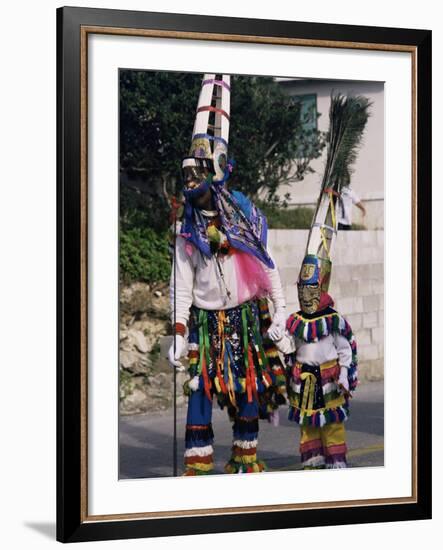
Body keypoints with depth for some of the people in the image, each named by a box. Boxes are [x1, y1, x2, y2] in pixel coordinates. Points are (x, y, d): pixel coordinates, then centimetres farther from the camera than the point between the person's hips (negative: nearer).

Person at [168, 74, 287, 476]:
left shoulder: (246, 216, -2)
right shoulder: (188, 232, 3)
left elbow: (267, 267, 2)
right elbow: (181, 286, 4)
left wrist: (280, 312, -3)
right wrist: (178, 334, -3)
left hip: (246, 316, -1)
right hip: (206, 320, 1)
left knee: (248, 386, 6)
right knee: (201, 387, -6)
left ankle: (246, 457, 20)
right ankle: (197, 462, -3)